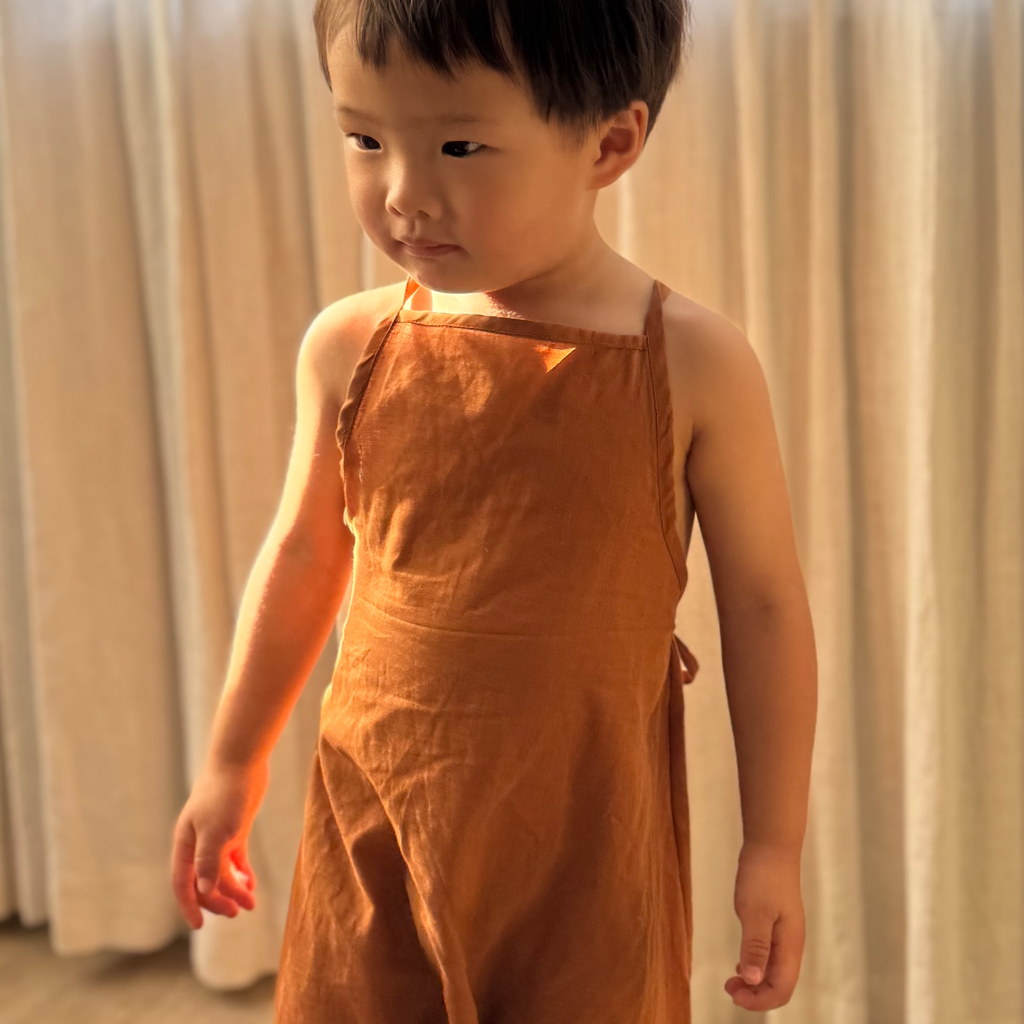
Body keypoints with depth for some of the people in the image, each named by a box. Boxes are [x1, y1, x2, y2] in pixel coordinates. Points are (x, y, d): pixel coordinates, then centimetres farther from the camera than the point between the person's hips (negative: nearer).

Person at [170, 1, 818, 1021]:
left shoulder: (691, 363, -12)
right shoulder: (348, 345, -5)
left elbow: (763, 601, -4)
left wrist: (773, 847, 0)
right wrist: (233, 764, 17)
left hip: (589, 840, -2)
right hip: (373, 823, 2)